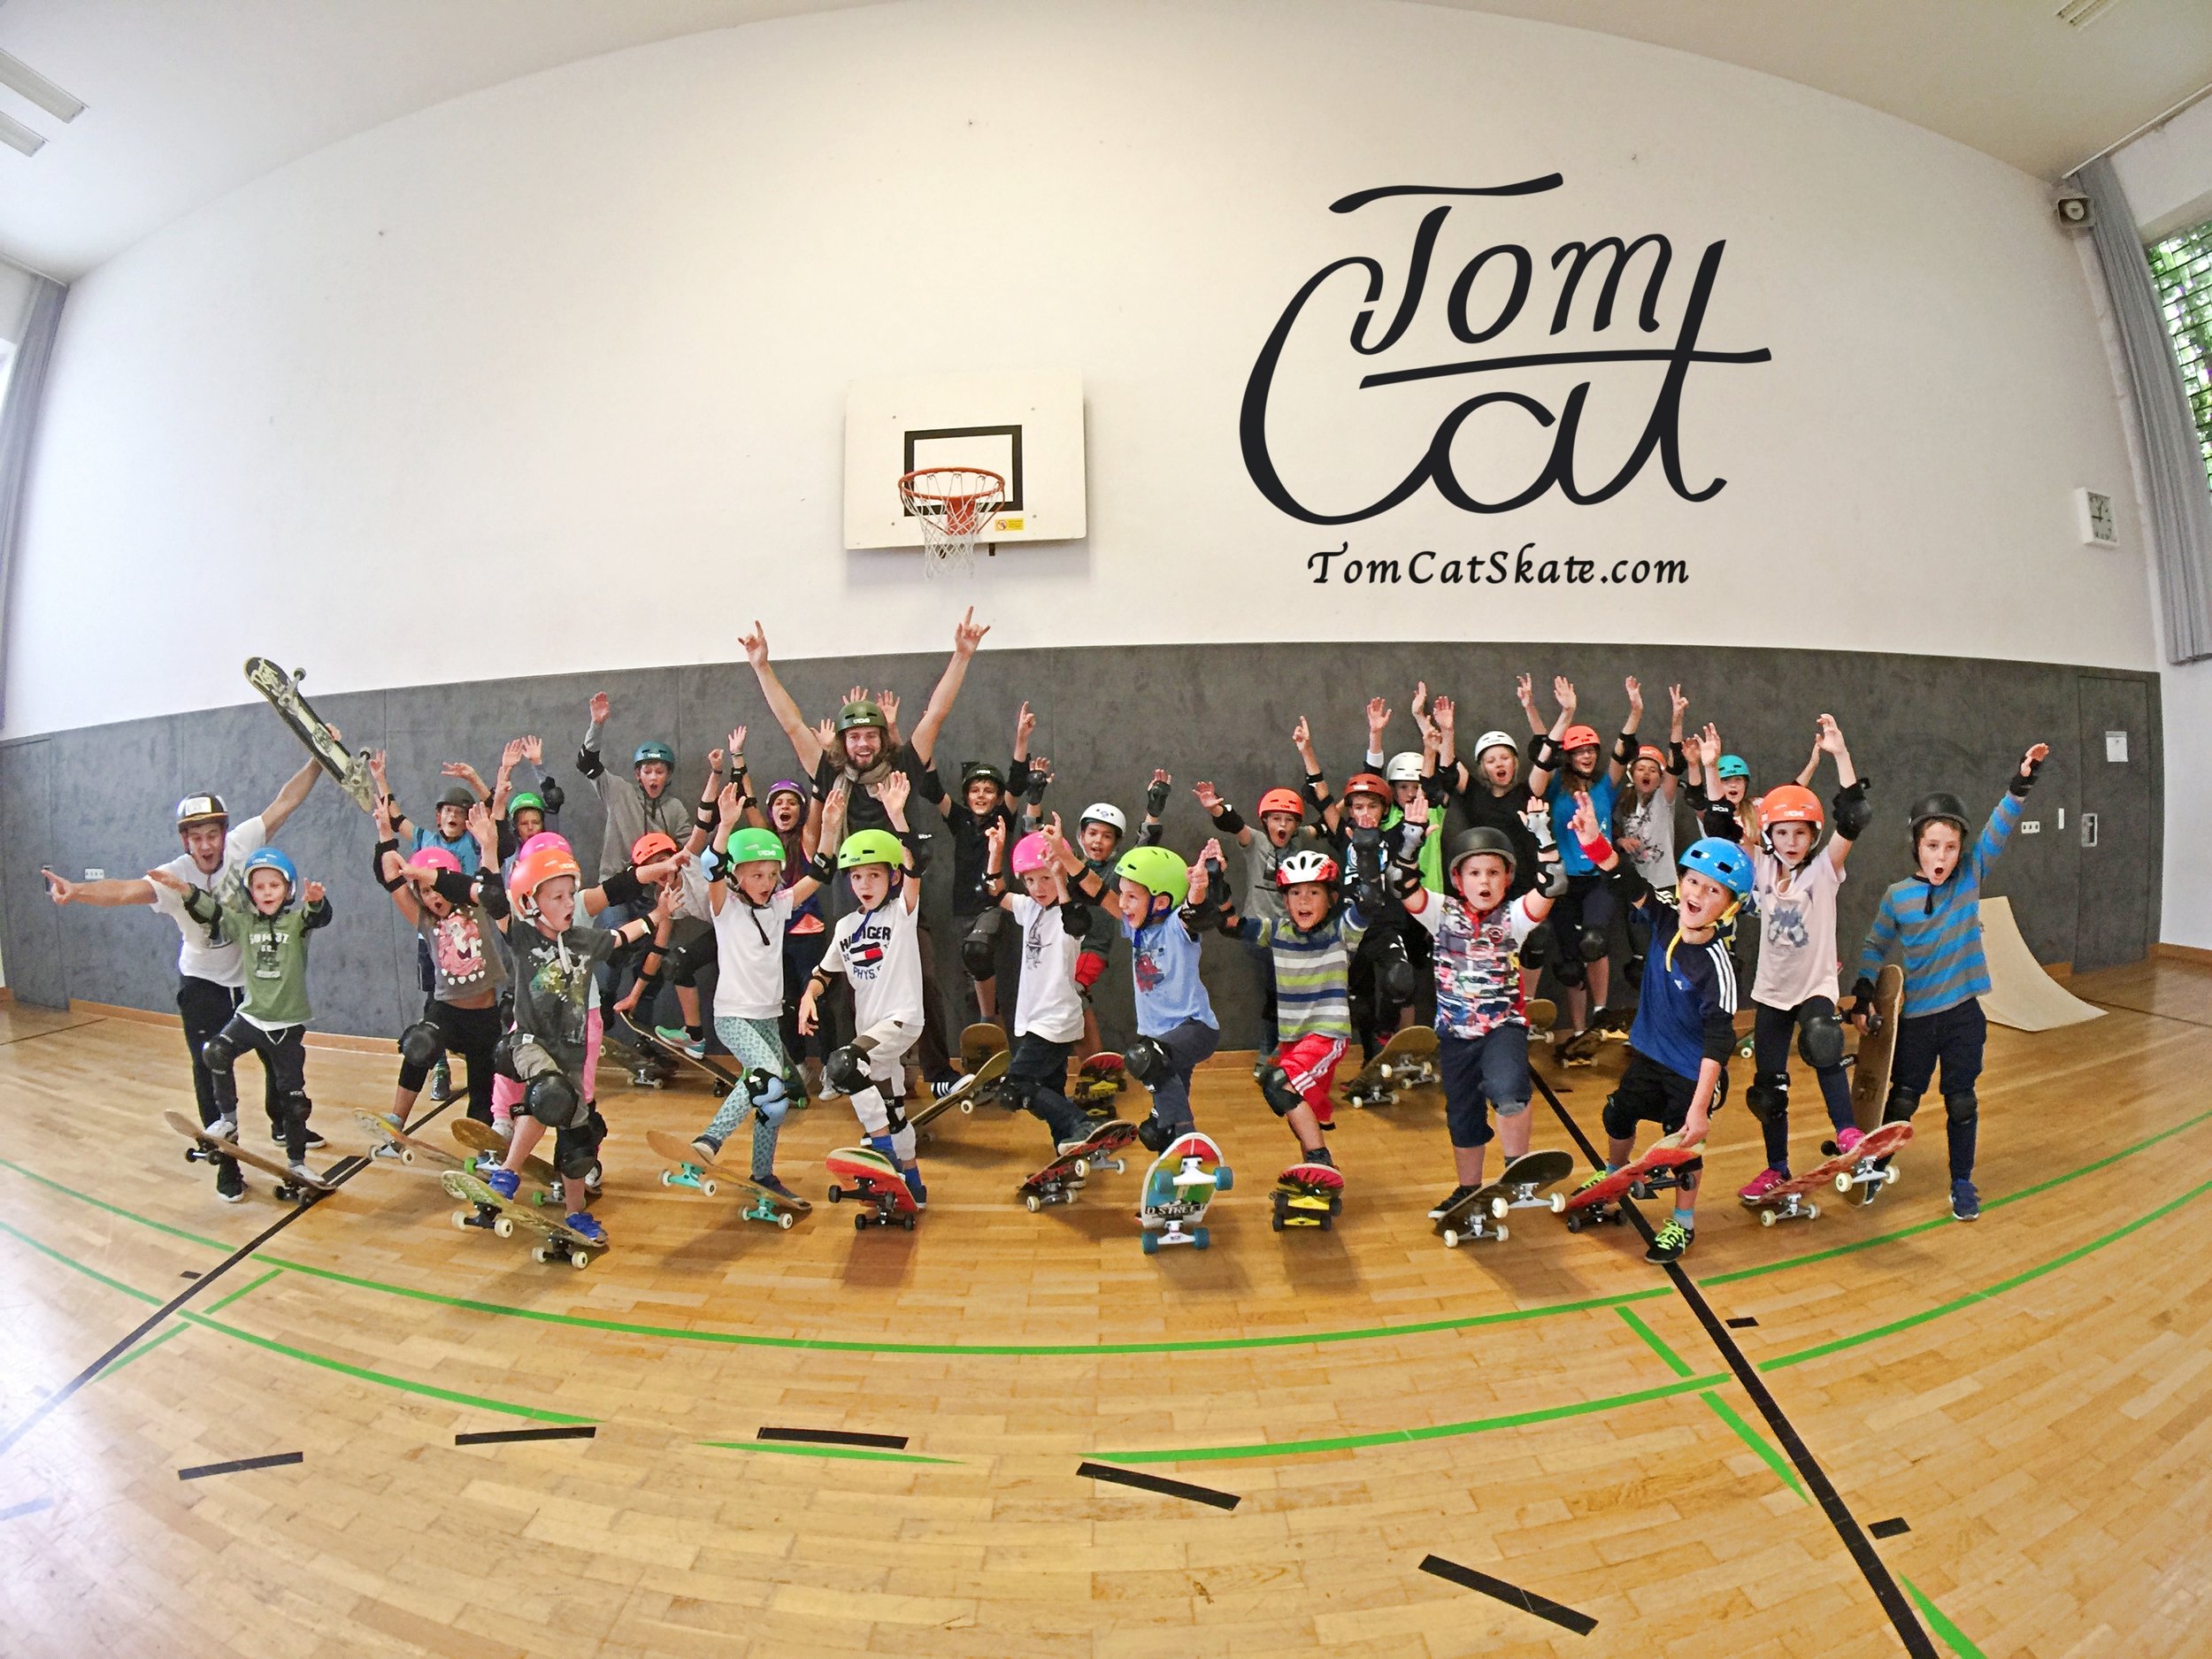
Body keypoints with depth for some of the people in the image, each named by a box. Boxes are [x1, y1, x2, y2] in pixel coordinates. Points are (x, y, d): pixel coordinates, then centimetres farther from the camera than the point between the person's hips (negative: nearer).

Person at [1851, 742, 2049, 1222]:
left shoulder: (1971, 877, -2)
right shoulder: (1897, 896, -5)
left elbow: (1998, 832, -13)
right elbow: (1875, 945, 3)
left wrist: (2021, 783, -23)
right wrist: (1862, 994, -5)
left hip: (1964, 1014, 1)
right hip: (1916, 1017, -1)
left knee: (1962, 1102, 10)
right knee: (1902, 1101, 7)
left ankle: (1962, 1183, 26)